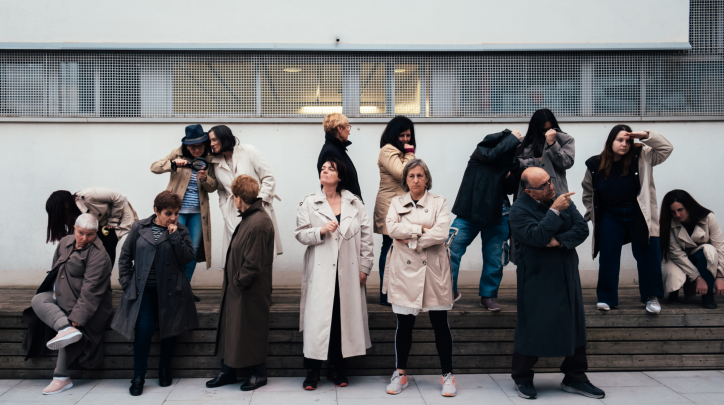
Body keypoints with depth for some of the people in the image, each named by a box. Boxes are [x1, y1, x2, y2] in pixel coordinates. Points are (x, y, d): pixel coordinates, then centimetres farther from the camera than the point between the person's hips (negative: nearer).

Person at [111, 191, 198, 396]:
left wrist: (174, 235, -14)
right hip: (144, 289, -1)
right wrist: (126, 284, 3)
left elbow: (188, 258, -8)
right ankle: (138, 377, -1)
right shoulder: (139, 228, 3)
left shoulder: (181, 231, 4)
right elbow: (125, 257, 10)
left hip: (170, 291, 1)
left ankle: (165, 370, 27)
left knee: (169, 330, 4)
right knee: (144, 328, -15)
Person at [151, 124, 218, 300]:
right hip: (177, 210, -3)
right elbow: (154, 167, -10)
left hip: (198, 213, 3)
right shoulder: (178, 154, -3)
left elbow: (213, 187, 3)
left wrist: (205, 179, -19)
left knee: (193, 251, 6)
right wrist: (173, 164, -26)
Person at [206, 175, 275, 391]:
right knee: (230, 329, 17)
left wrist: (238, 282, -15)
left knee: (249, 332, 5)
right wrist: (231, 282, 13)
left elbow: (253, 264, -25)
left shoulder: (258, 224, -24)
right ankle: (228, 372, 30)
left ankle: (258, 373, 22)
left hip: (249, 293, -10)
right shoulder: (249, 218, 8)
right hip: (236, 288, 10)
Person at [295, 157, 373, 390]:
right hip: (321, 272, -2)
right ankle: (313, 370, 9)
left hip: (348, 272, 2)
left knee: (344, 318, 6)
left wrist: (364, 267, 3)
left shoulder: (355, 204, 7)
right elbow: (300, 234, 1)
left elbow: (366, 236, 7)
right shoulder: (309, 203, 4)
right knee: (318, 317, -3)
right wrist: (320, 230, -17)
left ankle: (337, 368, 21)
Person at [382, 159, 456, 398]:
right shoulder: (397, 203, 10)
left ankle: (447, 375, 15)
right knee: (404, 325, 6)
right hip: (405, 271, 1)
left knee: (440, 325, 3)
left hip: (433, 270, -1)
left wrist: (410, 239, -10)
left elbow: (441, 233, -11)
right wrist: (422, 229, -11)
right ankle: (400, 374, 20)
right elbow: (392, 228, -8)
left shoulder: (438, 203, 5)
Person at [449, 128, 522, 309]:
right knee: (451, 250, -7)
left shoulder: (510, 160, 11)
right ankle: (449, 291, 10)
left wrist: (510, 176, -8)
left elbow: (512, 189, 14)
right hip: (470, 212, -4)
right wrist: (512, 138, -12)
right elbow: (492, 155, -24)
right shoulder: (482, 150, -2)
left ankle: (488, 296, 22)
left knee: (495, 260, 6)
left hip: (496, 215, 4)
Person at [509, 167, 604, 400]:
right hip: (537, 281, -6)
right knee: (532, 328, 2)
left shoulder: (562, 200, 6)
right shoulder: (519, 210, -11)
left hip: (567, 277, 6)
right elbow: (537, 237, -24)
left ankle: (575, 378, 25)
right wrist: (555, 211, -23)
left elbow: (582, 229, 0)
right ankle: (522, 378, 21)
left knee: (575, 326, 11)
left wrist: (559, 241, -15)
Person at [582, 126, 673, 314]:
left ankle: (651, 297, 17)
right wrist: (592, 213, 8)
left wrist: (646, 135, -18)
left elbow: (666, 148, -8)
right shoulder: (595, 165, 0)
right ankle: (606, 298, 12)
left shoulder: (641, 157, -3)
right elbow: (588, 192, 11)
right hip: (610, 217, 1)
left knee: (647, 256, 2)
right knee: (608, 257, 2)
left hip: (639, 215, -1)